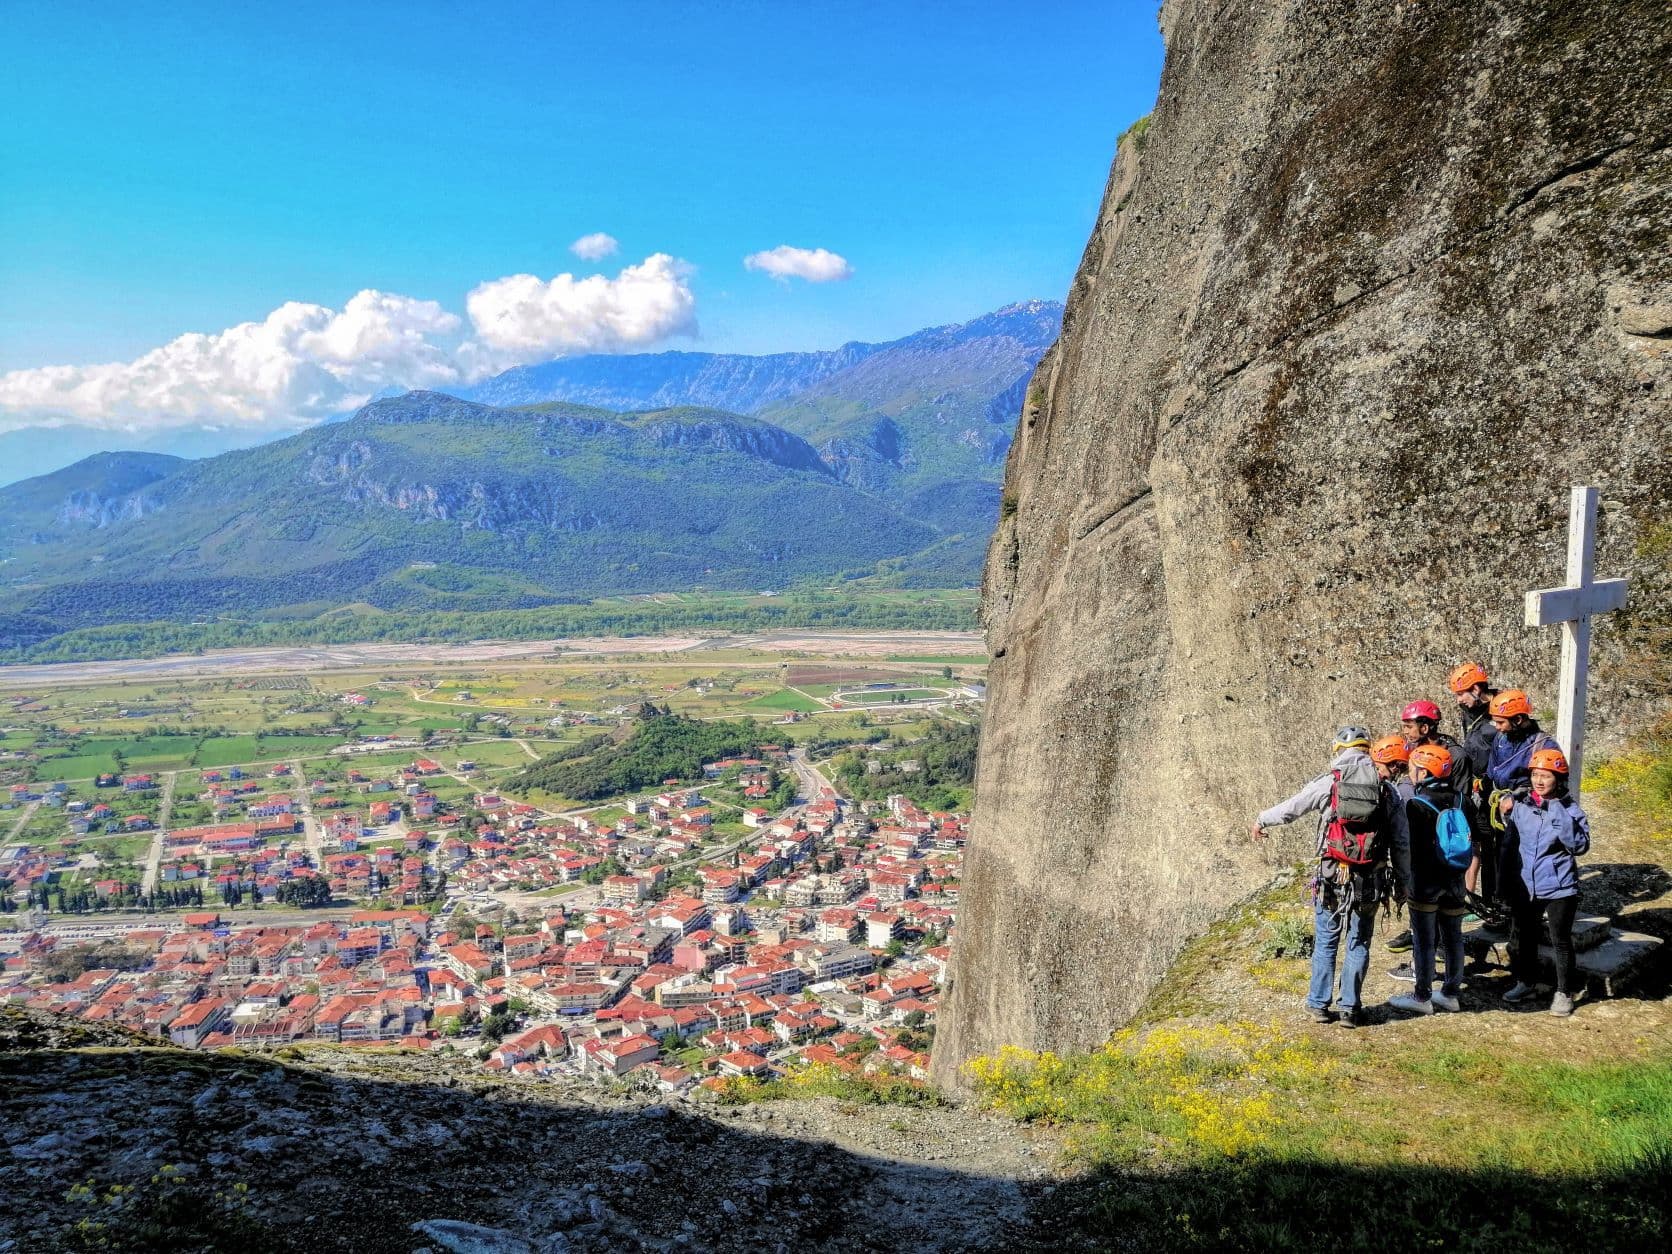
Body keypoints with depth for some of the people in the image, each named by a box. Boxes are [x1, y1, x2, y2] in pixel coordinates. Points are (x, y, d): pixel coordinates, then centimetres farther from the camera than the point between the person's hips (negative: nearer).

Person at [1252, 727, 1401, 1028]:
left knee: (1325, 943, 11)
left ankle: (1319, 1005, 18)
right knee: (1358, 944, 12)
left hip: (1333, 877, -1)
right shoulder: (1386, 790, 3)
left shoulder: (1329, 783, -4)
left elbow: (1290, 808, 3)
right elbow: (1401, 841, 3)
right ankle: (1350, 1009, 15)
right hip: (1371, 880, 2)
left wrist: (1261, 820, 21)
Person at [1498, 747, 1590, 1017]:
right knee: (1523, 937, 16)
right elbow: (1508, 844, 11)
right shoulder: (1519, 806, 1)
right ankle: (1526, 983, 34)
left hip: (1559, 889, -4)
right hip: (1525, 888, 4)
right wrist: (1504, 880, 12)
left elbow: (1580, 846, -23)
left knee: (1561, 941, 6)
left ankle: (1565, 992, 21)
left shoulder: (1570, 809, -10)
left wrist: (1559, 815, -28)